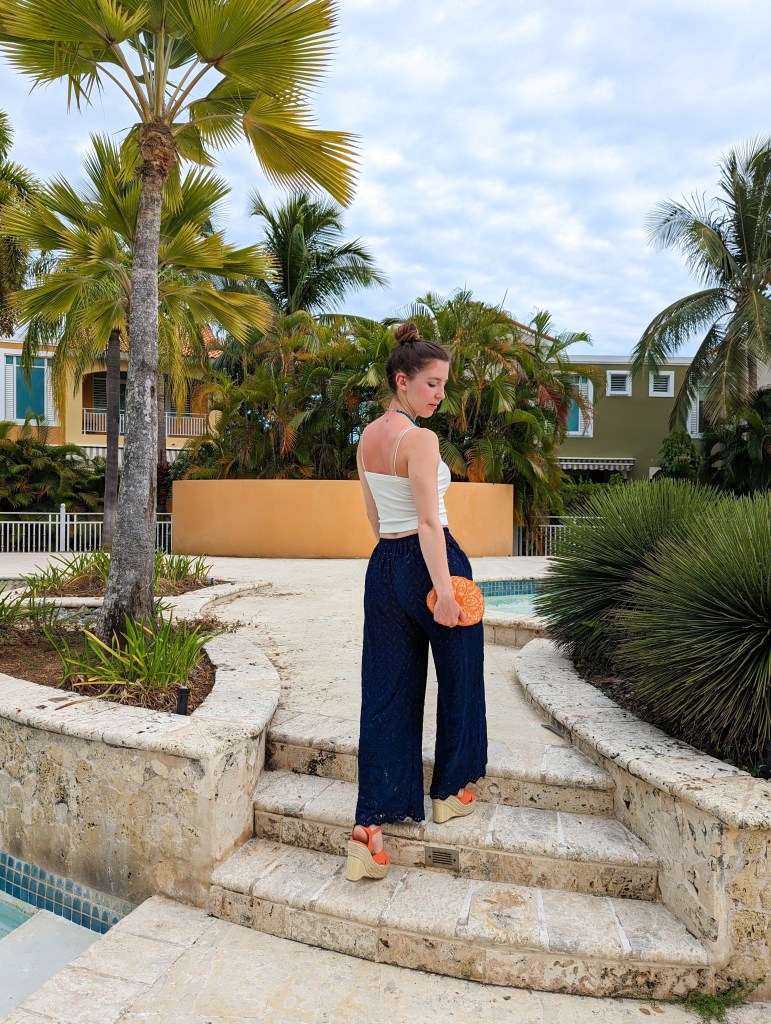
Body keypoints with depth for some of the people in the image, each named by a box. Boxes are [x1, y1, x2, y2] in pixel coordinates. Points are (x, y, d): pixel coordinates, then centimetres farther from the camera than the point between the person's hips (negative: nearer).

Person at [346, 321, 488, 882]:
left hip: (383, 565, 7)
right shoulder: (420, 439, -15)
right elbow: (429, 522, -23)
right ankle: (450, 790, 34)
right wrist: (444, 590, -25)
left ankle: (369, 833, 5)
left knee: (386, 695, 7)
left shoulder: (368, 435, 10)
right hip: (429, 564, -7)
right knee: (458, 676, 16)